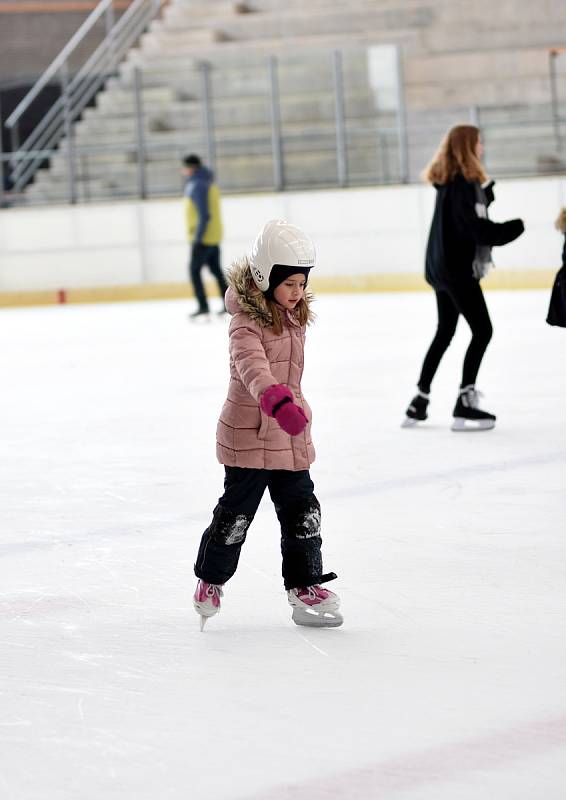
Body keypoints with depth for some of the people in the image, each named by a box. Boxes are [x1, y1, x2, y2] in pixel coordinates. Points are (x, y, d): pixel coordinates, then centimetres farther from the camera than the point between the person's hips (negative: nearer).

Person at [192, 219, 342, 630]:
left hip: (290, 435, 7)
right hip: (249, 433, -7)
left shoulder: (294, 316, 6)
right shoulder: (247, 323, -21)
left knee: (302, 510, 7)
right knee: (236, 512, 4)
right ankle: (211, 579, 24)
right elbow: (252, 365, -41)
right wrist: (278, 402, -56)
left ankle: (304, 584, 16)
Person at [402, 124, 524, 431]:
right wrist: (515, 227, -13)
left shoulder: (449, 181, 10)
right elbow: (479, 230, -23)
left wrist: (486, 191, 6)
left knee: (444, 333, 19)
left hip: (441, 268, 10)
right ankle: (464, 404, -8)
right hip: (458, 270, -10)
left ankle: (419, 402, 22)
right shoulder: (463, 185, -19)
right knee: (482, 330, -5)